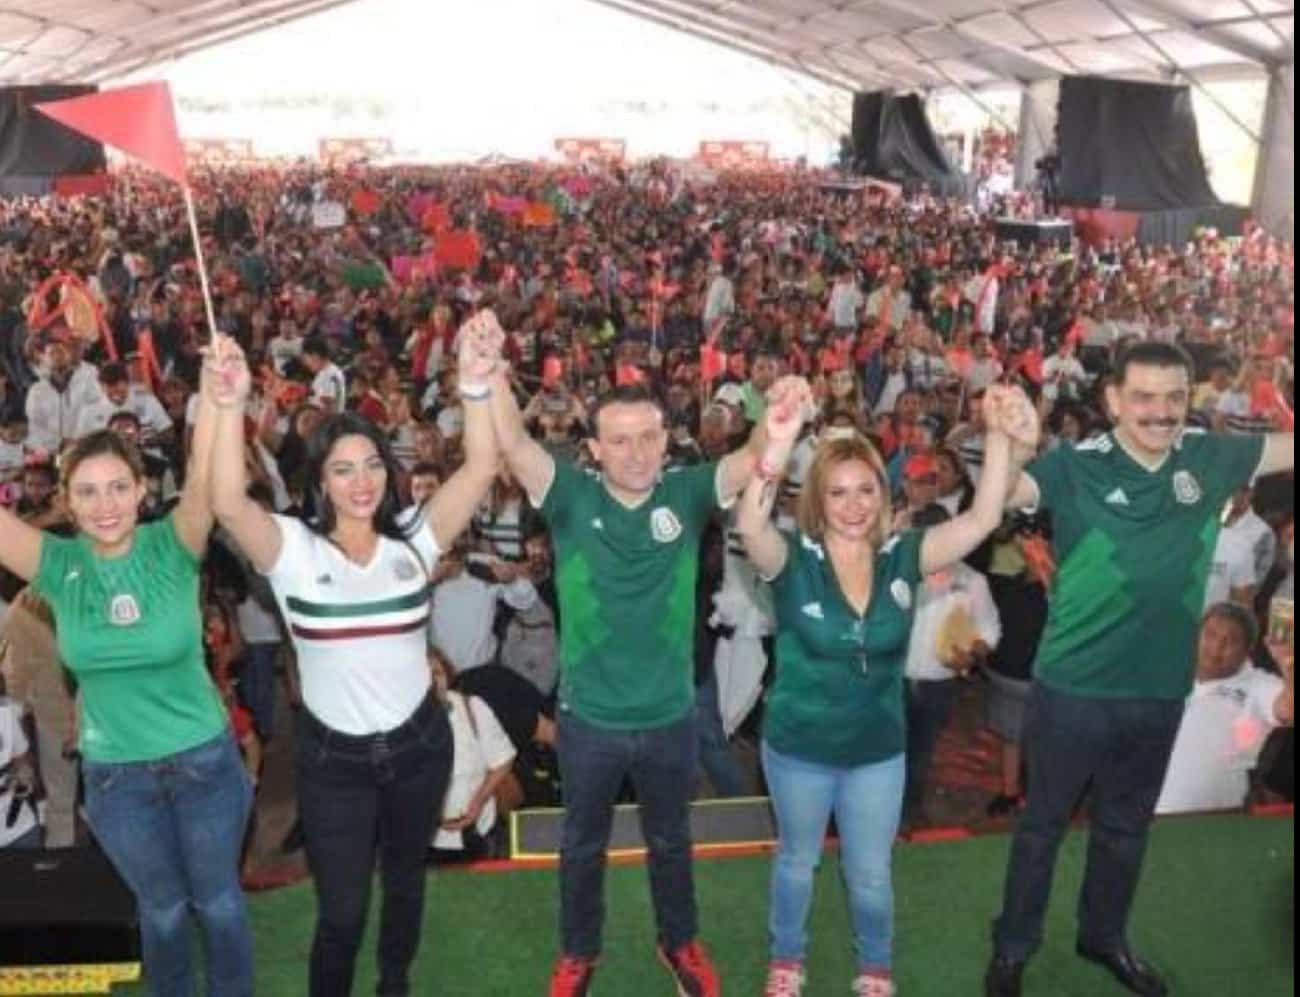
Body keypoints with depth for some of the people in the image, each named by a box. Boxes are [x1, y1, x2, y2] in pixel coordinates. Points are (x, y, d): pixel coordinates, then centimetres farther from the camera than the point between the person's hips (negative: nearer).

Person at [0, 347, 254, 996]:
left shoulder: (171, 550, -15)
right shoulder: (58, 566, -9)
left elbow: (206, 482, -34)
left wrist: (216, 395, -52)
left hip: (204, 758, -1)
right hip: (115, 774, 2)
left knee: (219, 899, 17)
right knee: (162, 906, 21)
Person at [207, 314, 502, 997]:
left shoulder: (413, 541, -5)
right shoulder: (294, 550, -10)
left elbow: (480, 468, -17)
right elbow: (228, 502, -28)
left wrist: (474, 381, -29)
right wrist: (231, 406, -38)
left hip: (417, 744, 3)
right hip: (331, 758, -2)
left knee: (405, 877, 25)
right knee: (341, 912, 6)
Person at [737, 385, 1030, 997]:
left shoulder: (903, 557, -10)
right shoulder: (794, 559, -17)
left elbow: (984, 519, -18)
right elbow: (750, 526, -38)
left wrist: (998, 436, -31)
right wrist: (778, 447, -53)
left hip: (879, 750, 2)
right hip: (798, 747, -1)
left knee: (870, 874, 18)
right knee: (796, 862, 21)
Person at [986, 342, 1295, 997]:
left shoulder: (1211, 458, -4)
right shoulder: (1075, 467, -17)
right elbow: (1001, 494, -33)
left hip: (1161, 688, 4)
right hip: (1073, 687, -4)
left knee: (1126, 826, 23)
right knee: (1044, 822, 14)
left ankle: (1104, 937, 46)